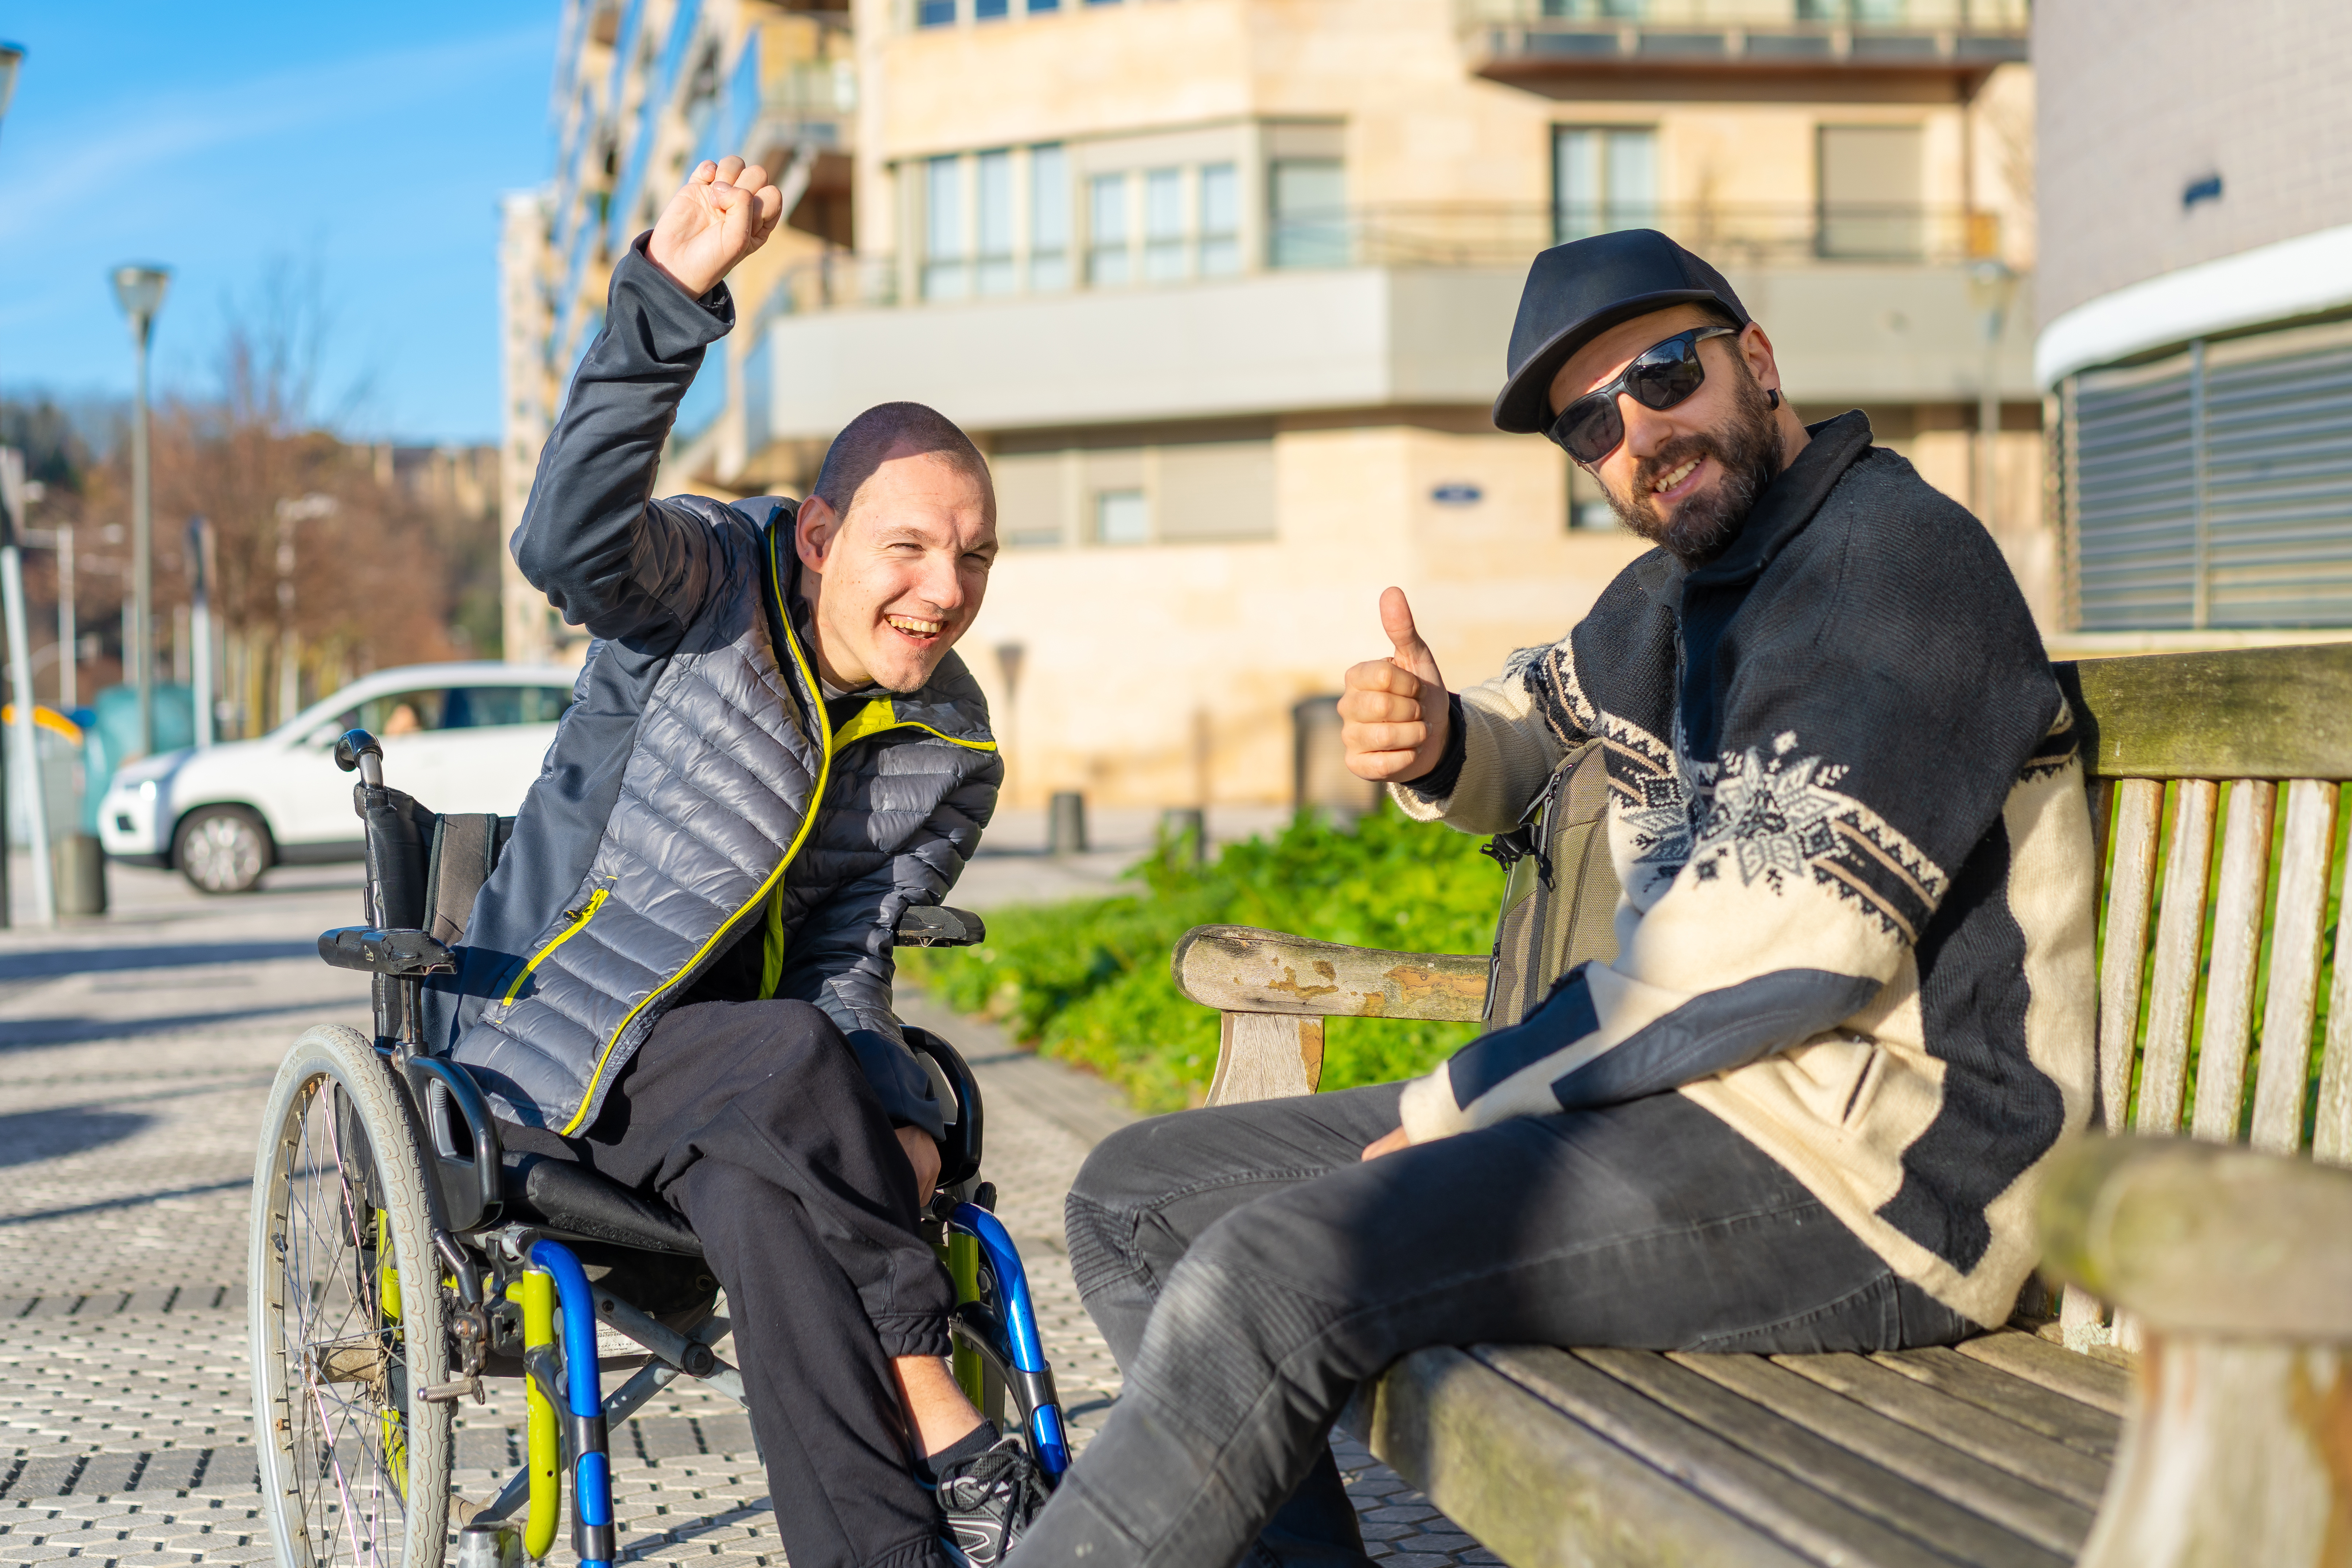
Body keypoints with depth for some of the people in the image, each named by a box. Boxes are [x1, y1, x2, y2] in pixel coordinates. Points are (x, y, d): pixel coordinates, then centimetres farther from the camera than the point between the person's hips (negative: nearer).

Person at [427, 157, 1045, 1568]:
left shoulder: (951, 755, 0)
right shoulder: (717, 581, -11)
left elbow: (847, 963, -4)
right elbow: (572, 542, -34)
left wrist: (885, 1121, -25)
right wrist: (669, 299, -46)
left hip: (737, 1078, 4)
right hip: (553, 1036, -4)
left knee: (768, 1198, -32)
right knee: (787, 1070, -34)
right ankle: (954, 1445, -27)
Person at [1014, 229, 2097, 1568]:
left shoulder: (1896, 553, -11)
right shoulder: (1673, 599, 17)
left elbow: (1787, 932, -21)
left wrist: (1467, 1099, -11)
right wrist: (1431, 743, 7)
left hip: (1874, 1168, -10)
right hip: (1691, 1102, 10)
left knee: (1271, 1274, -28)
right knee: (1139, 1199, 8)